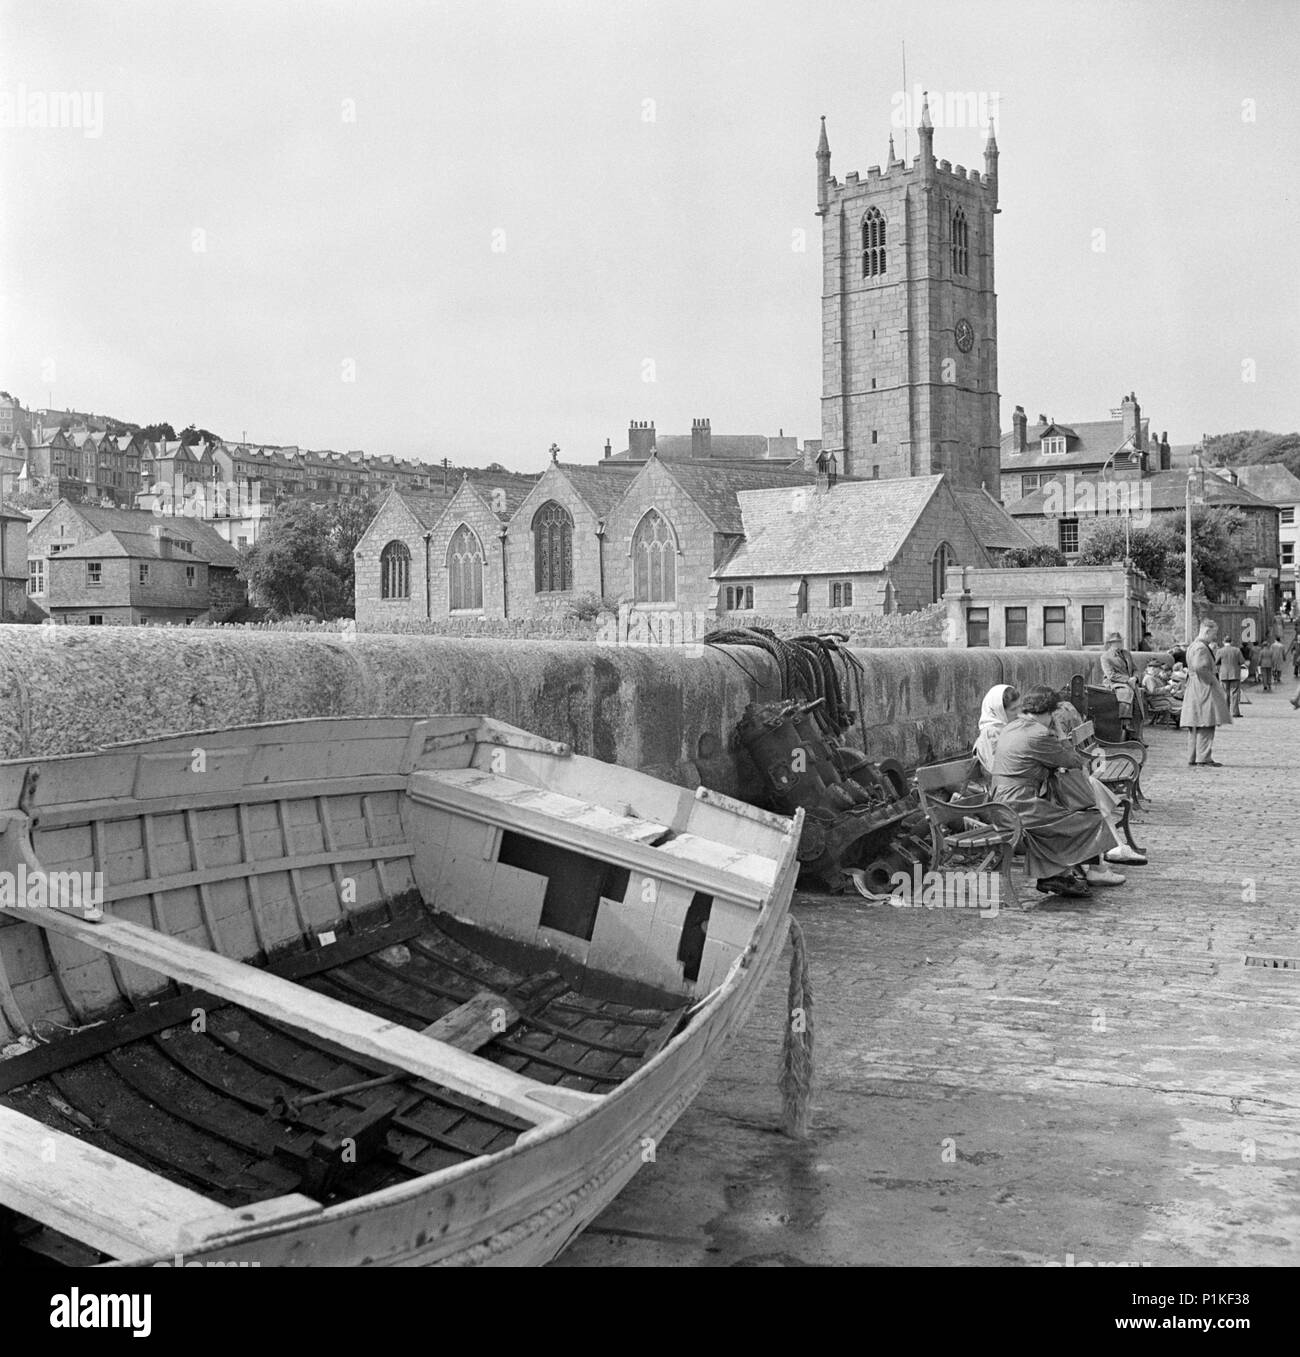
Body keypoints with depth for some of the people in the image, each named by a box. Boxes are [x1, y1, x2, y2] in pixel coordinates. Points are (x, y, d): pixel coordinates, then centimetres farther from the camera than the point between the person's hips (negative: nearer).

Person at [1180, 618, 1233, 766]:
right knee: (1205, 725, -8)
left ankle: (1192, 759, 13)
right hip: (1203, 689, -10)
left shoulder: (1192, 646, 17)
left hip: (1193, 690, 10)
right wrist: (1214, 681, -15)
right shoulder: (1201, 648, -14)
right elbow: (1200, 667, -26)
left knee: (1194, 727, 10)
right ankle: (1203, 758, -8)